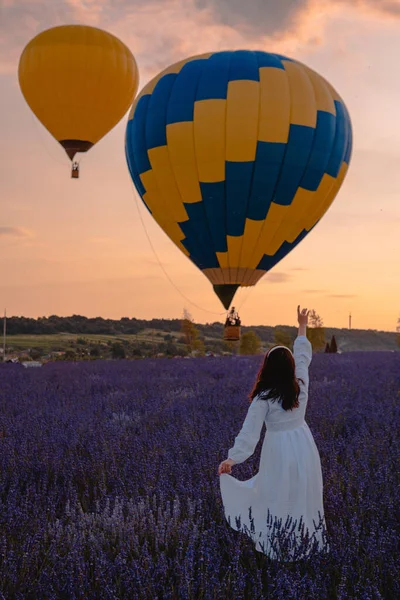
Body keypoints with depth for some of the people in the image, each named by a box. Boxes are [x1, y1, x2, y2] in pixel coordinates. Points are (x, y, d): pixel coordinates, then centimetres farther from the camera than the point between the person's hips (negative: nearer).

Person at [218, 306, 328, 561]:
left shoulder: (263, 398, -15)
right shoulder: (301, 386, -5)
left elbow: (250, 431, -19)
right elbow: (303, 356, 11)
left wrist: (232, 458, -18)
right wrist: (302, 327, 22)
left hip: (279, 449, -4)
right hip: (303, 445, 4)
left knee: (277, 498, 11)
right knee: (304, 496, 17)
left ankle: (279, 546, 21)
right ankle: (306, 541, 30)